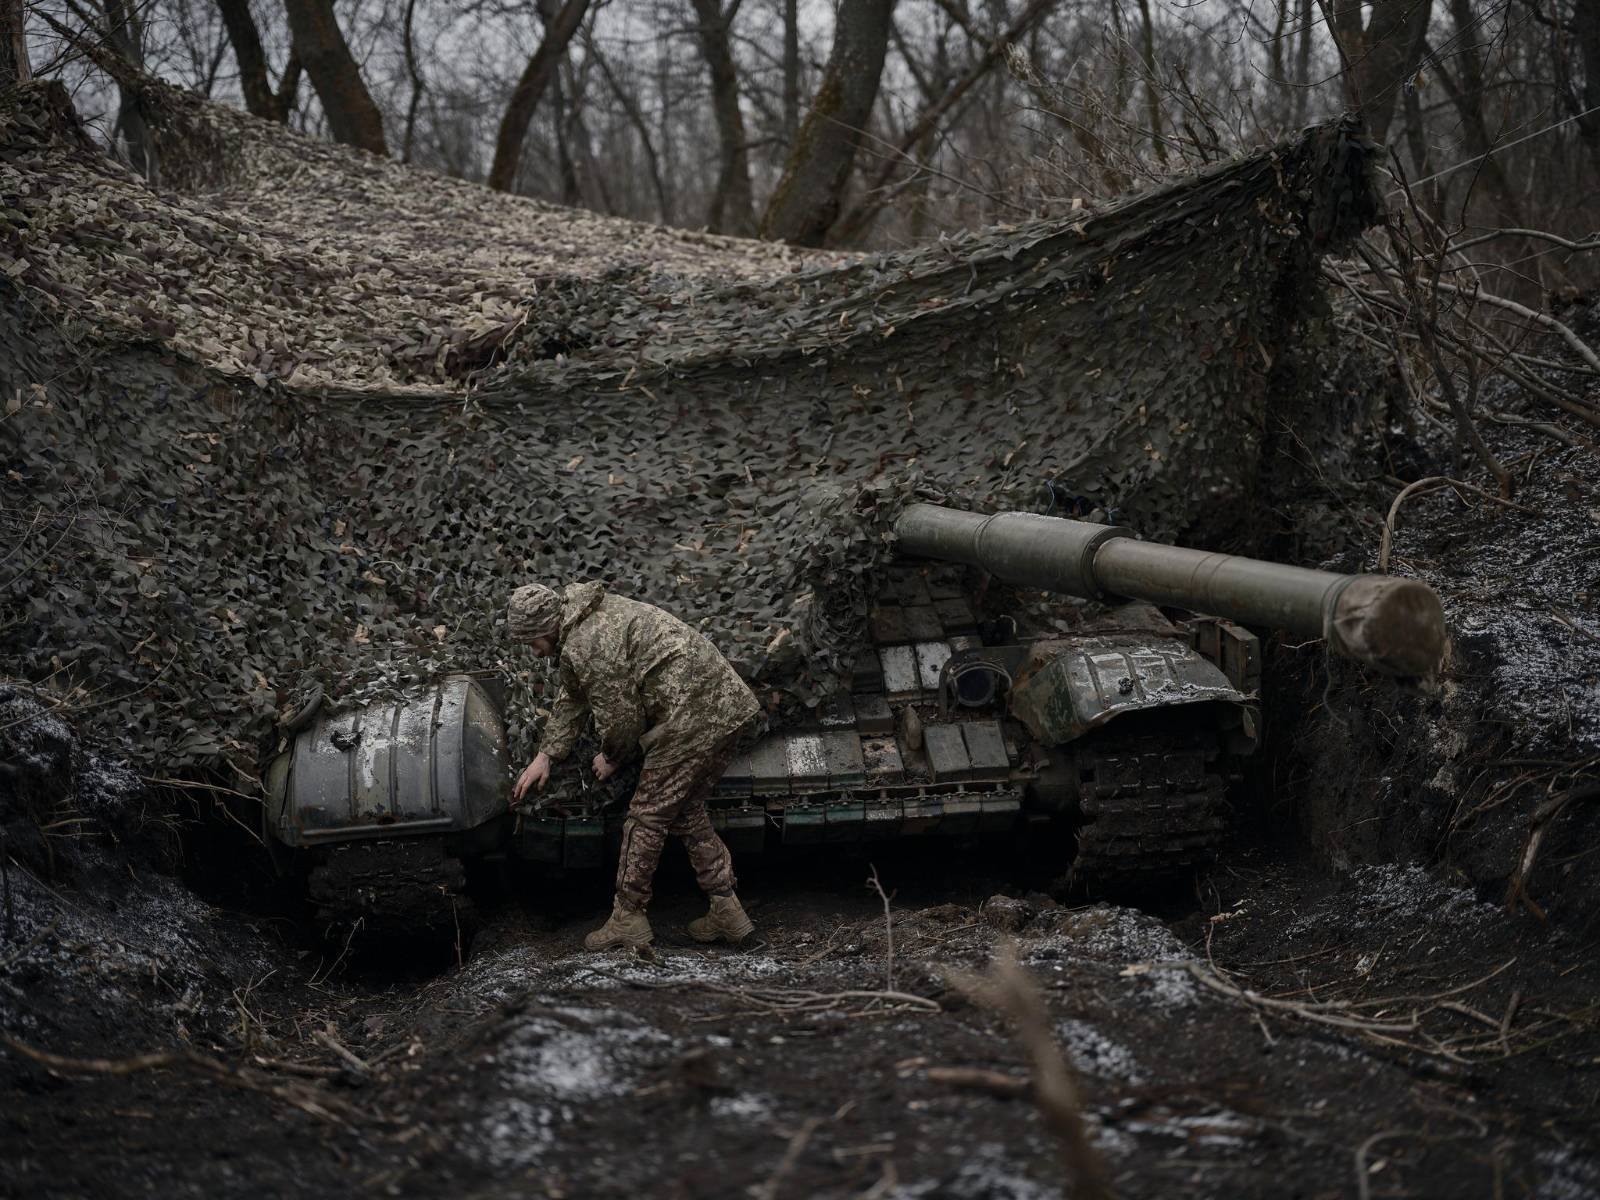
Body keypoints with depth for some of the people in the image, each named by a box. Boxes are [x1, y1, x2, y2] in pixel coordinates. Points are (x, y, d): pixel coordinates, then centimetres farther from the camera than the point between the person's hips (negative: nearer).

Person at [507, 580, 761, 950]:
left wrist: (611, 757, 11)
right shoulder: (590, 613, 19)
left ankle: (628, 919, 13)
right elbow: (571, 697, 30)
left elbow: (619, 718, -10)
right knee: (688, 812, 20)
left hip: (691, 720, -10)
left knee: (646, 817, 3)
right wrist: (545, 756, 30)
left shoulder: (585, 646, -15)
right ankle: (727, 911, 21)